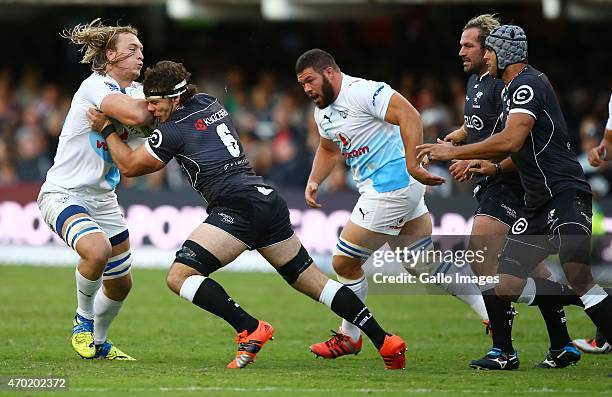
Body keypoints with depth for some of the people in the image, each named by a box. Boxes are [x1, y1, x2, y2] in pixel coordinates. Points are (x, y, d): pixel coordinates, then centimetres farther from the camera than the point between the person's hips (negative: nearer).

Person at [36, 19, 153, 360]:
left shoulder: (135, 91, 9)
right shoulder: (96, 86, -18)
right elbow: (134, 115, -34)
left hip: (102, 198, 9)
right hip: (63, 193, -8)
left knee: (121, 284, 13)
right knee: (97, 249, -35)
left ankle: (98, 342, 39)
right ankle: (83, 319, -9)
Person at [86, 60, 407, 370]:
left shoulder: (173, 130, -4)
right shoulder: (209, 102, 18)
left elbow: (129, 166, 8)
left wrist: (107, 129, 20)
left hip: (238, 208, -9)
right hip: (269, 201, 9)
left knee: (179, 276, -12)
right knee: (313, 282, 16)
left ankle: (251, 329, -22)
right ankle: (386, 342, 11)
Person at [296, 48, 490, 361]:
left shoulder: (362, 92, -17)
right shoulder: (322, 112, 14)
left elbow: (409, 116, -27)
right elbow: (328, 149, 32)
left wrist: (412, 165, -35)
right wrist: (313, 182, 15)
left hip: (392, 187, -10)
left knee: (344, 262, -2)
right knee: (429, 266, 13)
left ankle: (348, 337, 15)